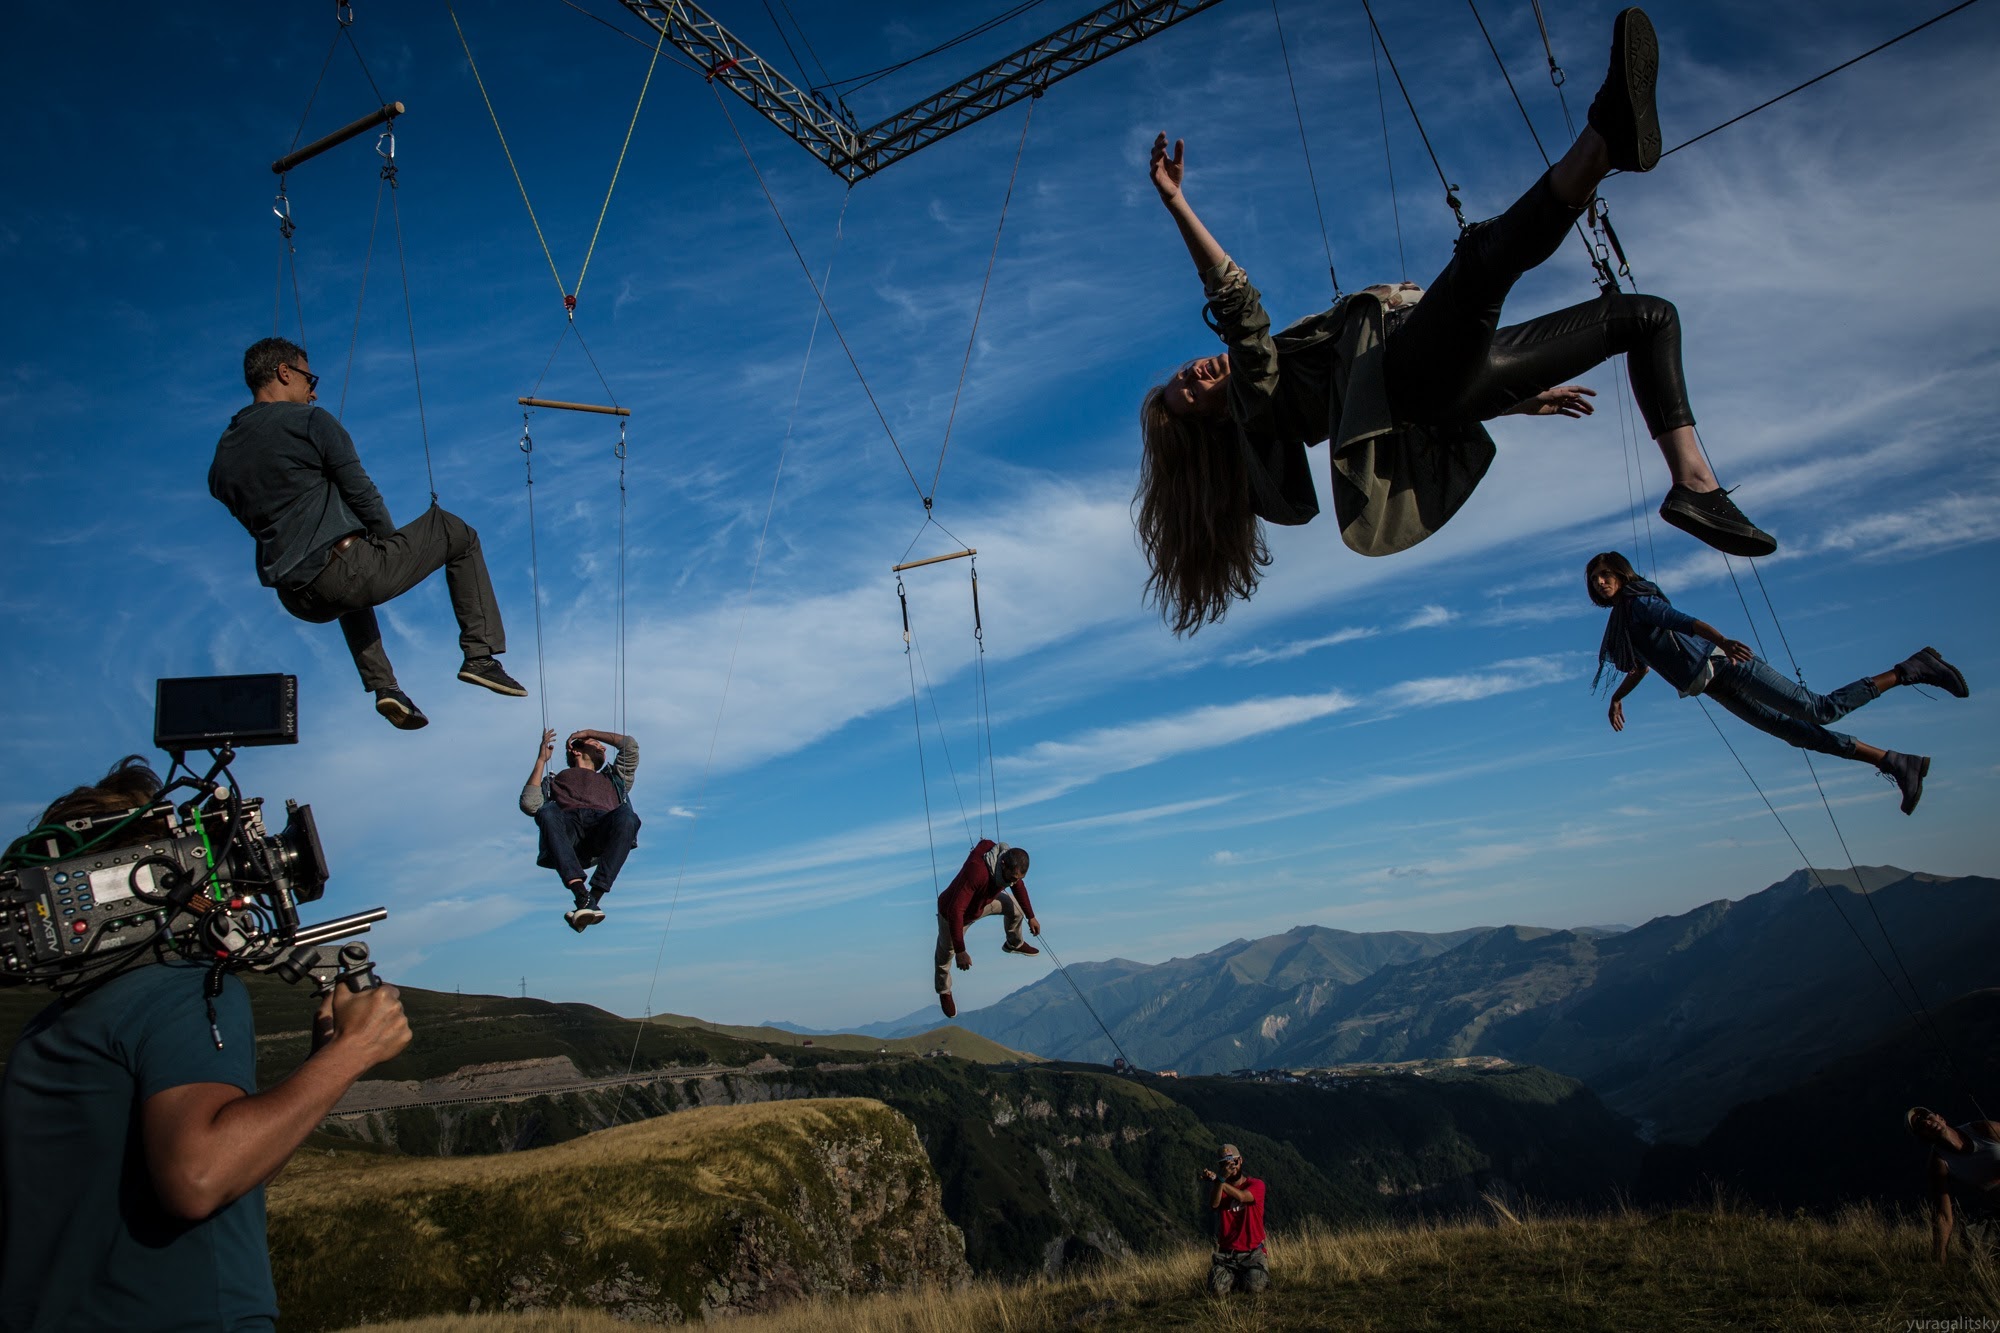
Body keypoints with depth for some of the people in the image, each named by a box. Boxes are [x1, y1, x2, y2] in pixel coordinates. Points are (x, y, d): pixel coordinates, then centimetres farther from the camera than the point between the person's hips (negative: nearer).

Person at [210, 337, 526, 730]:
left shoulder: (220, 461, 15)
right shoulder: (309, 420, -4)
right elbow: (361, 493, -7)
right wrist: (392, 543, 9)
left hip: (298, 601, 7)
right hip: (345, 573, -7)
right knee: (456, 533, 13)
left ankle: (382, 686, 25)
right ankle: (480, 656, 7)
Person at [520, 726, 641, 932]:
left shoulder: (612, 780, 45)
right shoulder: (555, 780, 38)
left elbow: (630, 746, 38)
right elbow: (529, 805, 18)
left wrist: (588, 732, 41)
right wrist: (541, 760, 23)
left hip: (603, 828, 1)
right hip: (568, 826, -1)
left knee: (627, 816, -35)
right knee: (547, 812, -37)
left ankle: (593, 899, -43)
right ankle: (581, 896, -48)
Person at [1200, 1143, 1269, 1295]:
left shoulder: (1256, 1185, 1)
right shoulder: (1219, 1188, 8)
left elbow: (1241, 1196, -21)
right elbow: (1213, 1205, -16)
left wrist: (1217, 1179, -33)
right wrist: (1220, 1180, -34)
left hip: (1252, 1253, -2)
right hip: (1226, 1253, 2)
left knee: (1254, 1288, -23)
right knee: (1218, 1290, -19)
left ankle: (1261, 1275, 13)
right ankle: (1234, 1278, 15)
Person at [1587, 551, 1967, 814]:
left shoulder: (1639, 603, -9)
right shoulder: (1619, 623, 16)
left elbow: (1685, 621, -28)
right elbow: (1641, 668, 33)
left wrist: (1722, 640, -44)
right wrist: (1617, 696, 26)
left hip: (1724, 665, -8)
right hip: (1717, 689, 8)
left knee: (1819, 710, -13)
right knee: (1796, 732, 5)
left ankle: (1908, 670, 0)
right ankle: (1895, 762, 9)